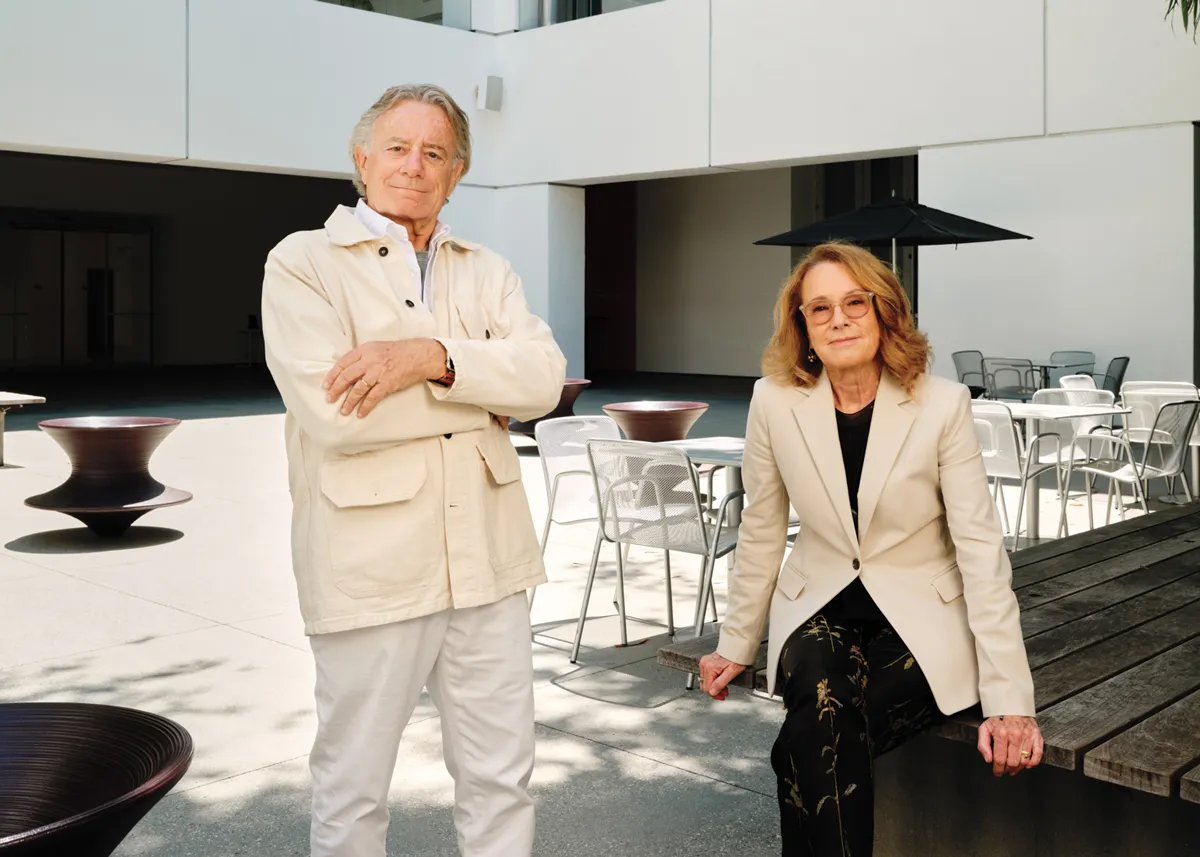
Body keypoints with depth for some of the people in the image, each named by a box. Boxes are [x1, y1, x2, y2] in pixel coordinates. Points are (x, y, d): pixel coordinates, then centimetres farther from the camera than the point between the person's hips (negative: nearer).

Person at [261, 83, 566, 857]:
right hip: (369, 568, -4)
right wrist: (480, 397, -7)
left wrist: (433, 358, -20)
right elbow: (334, 413, -17)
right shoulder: (303, 263, -2)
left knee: (502, 777, 14)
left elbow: (545, 378, -5)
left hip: (488, 562, 4)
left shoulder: (488, 272, 12)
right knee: (354, 790, 11)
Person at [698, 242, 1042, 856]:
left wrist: (1008, 697, -17)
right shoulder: (775, 401, -7)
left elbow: (980, 547, -13)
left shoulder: (942, 404, -13)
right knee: (827, 718, -30)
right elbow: (761, 532, 5)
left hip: (918, 621, -2)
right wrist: (736, 643, 11)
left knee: (811, 746, -26)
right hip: (819, 613, 2)